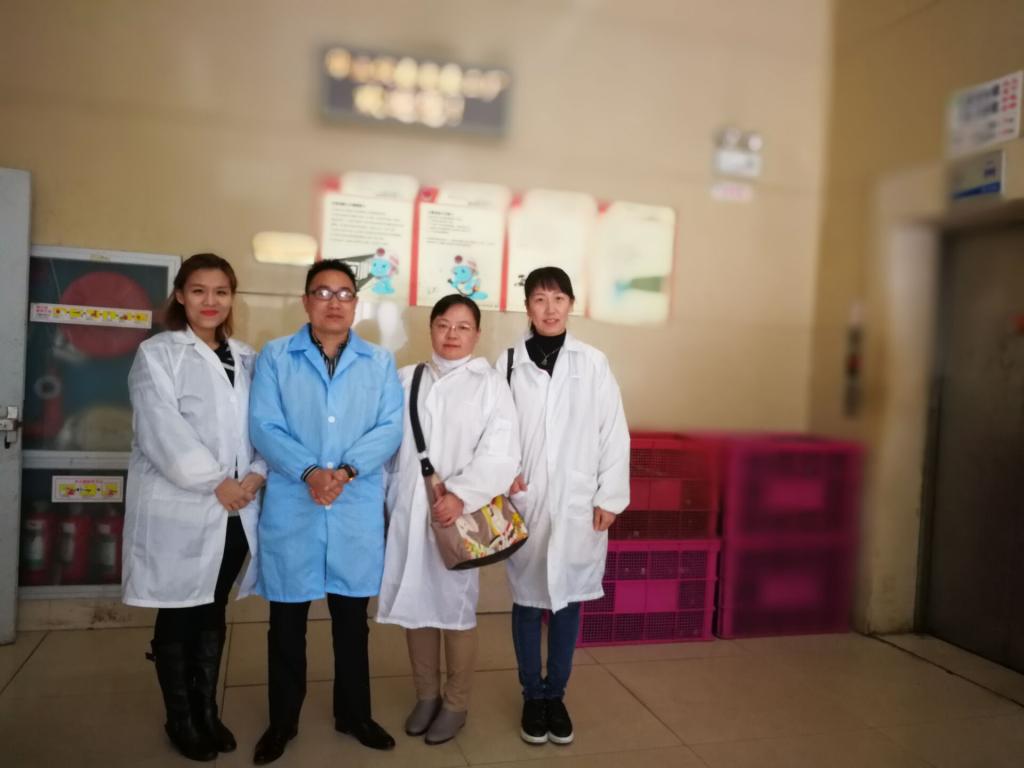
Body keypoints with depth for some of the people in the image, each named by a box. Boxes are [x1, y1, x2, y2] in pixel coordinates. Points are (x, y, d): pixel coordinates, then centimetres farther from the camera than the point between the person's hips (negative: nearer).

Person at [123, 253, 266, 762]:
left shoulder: (247, 359, 12)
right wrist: (215, 482, -16)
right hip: (178, 508, -4)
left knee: (213, 612, 14)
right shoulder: (157, 354, -1)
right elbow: (163, 430, -13)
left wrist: (256, 475, -11)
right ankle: (180, 720, 24)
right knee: (178, 617, 8)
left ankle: (207, 710, 29)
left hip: (235, 511, 4)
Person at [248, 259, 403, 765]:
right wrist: (308, 472, -21)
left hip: (358, 509, 1)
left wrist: (347, 470, -18)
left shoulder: (380, 362, 7)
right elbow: (263, 427, -7)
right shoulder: (274, 357, 3)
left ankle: (353, 714, 30)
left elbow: (391, 427, -3)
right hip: (290, 508, -1)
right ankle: (282, 721, 28)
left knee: (352, 619, 13)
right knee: (287, 621, 10)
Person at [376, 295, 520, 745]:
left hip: (461, 514, -3)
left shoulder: (490, 384, -1)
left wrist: (461, 494, -22)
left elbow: (500, 454, -11)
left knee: (456, 608, 6)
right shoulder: (405, 379, 10)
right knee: (415, 605, 11)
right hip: (408, 513, 3)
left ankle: (456, 704, 24)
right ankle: (426, 695, 30)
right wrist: (381, 502, 6)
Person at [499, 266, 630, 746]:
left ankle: (556, 695, 28)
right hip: (525, 503, 0)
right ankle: (533, 697, 27)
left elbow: (614, 433, -1)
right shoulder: (508, 363, -1)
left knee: (567, 601, 10)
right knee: (527, 601, 10)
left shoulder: (593, 363, -2)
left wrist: (609, 497, -2)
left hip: (579, 504, 0)